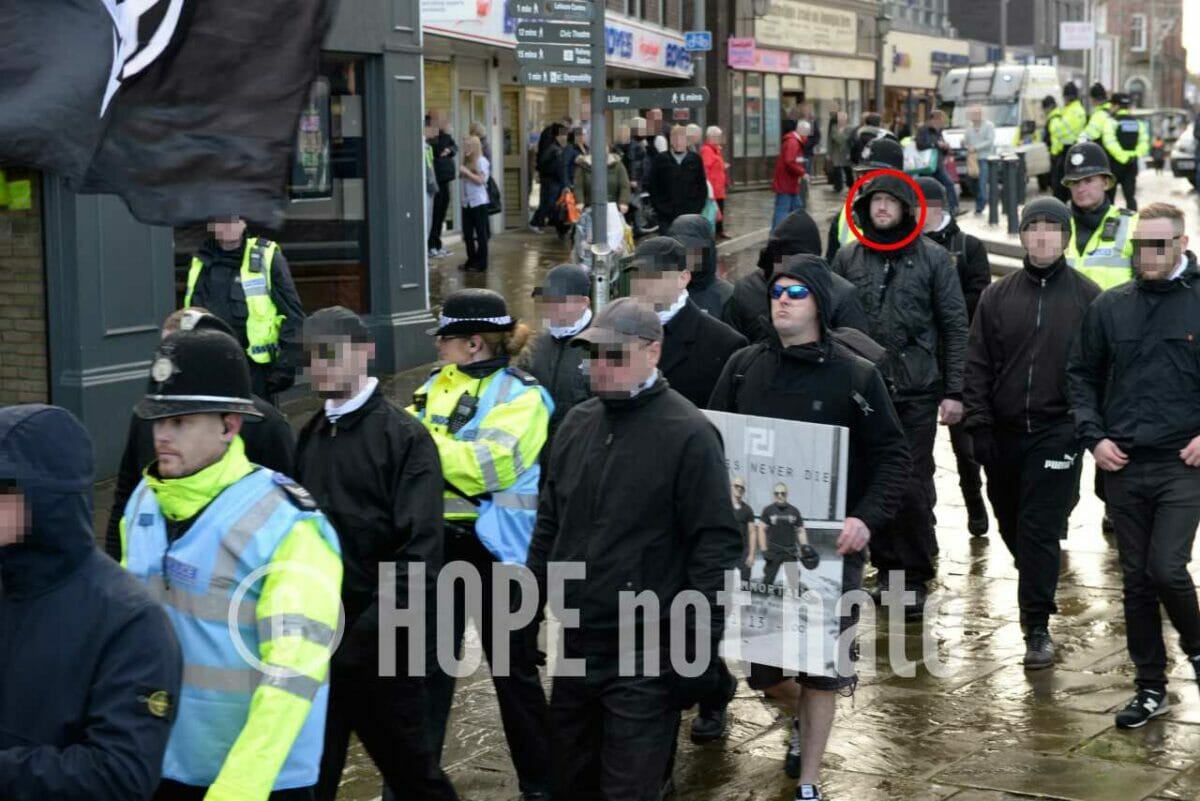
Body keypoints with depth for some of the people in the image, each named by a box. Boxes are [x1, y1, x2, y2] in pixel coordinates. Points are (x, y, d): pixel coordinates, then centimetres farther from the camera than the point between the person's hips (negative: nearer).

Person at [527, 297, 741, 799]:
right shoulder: (577, 424, 8)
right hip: (576, 643, 7)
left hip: (646, 654, -7)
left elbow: (714, 543, -14)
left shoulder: (688, 434, -13)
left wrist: (702, 645, -16)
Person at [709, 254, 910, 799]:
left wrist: (868, 518, -19)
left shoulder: (856, 376, -6)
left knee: (822, 664, 2)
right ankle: (802, 717, 44)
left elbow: (892, 455, -5)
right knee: (762, 666, 11)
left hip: (829, 543, -3)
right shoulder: (743, 367, 3)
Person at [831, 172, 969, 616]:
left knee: (914, 486, -3)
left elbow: (955, 327, 2)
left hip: (917, 392, -2)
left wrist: (954, 391, -3)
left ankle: (914, 578, 7)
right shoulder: (848, 259, 8)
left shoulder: (933, 258, 2)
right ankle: (886, 567, 18)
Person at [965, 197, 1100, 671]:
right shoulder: (998, 297, 6)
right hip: (1005, 432, 4)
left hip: (1058, 432, -4)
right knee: (1011, 523, 15)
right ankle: (1039, 590, 40)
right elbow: (978, 365, 7)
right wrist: (979, 426, 0)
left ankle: (1037, 627, -3)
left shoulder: (1087, 297, -1)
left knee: (1040, 529, -8)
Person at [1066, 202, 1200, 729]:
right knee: (1136, 579, 9)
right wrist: (1093, 437, 1)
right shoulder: (1109, 308, 6)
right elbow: (1081, 376, 13)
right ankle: (1151, 688, 21)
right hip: (1122, 467, 3)